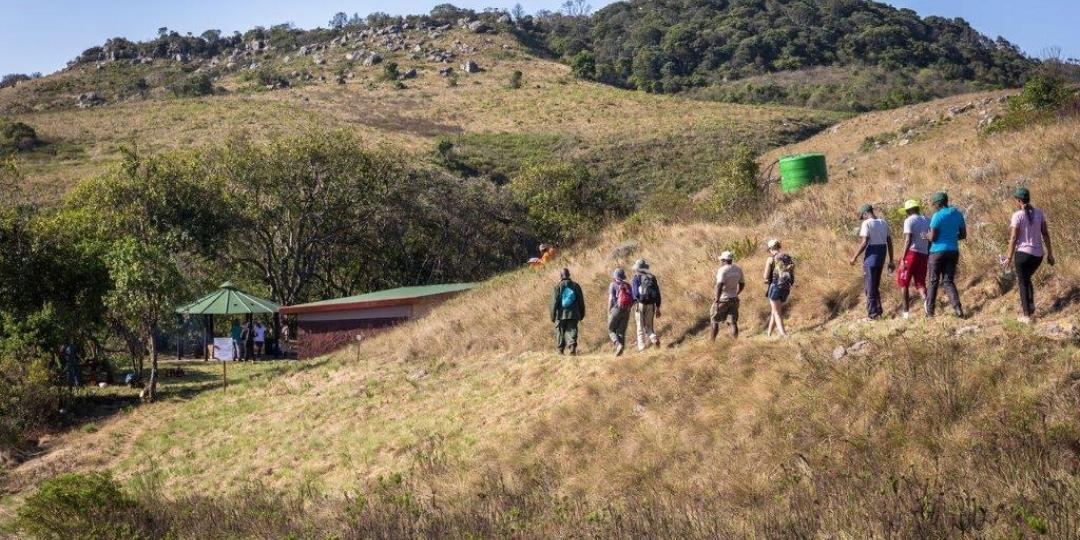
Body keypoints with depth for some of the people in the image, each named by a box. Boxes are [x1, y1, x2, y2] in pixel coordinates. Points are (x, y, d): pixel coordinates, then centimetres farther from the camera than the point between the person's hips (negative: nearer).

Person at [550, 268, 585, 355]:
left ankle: (560, 350, 15)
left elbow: (554, 303, -5)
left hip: (561, 315, -1)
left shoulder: (558, 287, -4)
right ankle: (572, 347, -17)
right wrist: (582, 314, 19)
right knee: (572, 331, 2)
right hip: (573, 315, 2)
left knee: (560, 332, 10)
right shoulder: (576, 286, 5)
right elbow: (581, 301, 10)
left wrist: (553, 315, 1)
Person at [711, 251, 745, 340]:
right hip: (734, 299, 5)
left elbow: (719, 285, -25)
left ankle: (712, 342, 15)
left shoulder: (722, 270, -15)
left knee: (715, 320, 10)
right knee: (733, 322, 3)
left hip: (722, 299, -5)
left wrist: (717, 300, -24)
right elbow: (742, 284, 17)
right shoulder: (738, 269, 6)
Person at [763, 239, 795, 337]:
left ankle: (783, 334, -16)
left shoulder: (771, 259, -8)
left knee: (777, 312, -2)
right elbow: (792, 276, 12)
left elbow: (766, 276, -6)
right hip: (786, 289, 6)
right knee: (775, 310, 20)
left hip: (775, 287, -6)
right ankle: (769, 332, 29)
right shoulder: (789, 259, 9)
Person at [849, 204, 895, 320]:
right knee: (876, 286, 19)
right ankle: (878, 310, 21)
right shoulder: (883, 223, 10)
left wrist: (854, 257, -9)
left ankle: (872, 314, 3)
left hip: (871, 257, -7)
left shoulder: (867, 223, -11)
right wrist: (891, 261, 15)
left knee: (870, 287, 1)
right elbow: (889, 243, 10)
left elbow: (864, 243, -18)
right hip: (881, 258, 7)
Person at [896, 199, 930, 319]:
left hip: (911, 253, -5)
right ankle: (926, 299, -21)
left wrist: (903, 259, -13)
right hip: (924, 255, 5)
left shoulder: (909, 220, -5)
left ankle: (906, 311, 6)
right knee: (920, 282, 10)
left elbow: (908, 241, -13)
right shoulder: (927, 221, 13)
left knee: (904, 283, 7)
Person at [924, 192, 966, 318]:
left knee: (933, 281, 6)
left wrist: (927, 235, 7)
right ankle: (958, 309, -9)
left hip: (938, 251, -5)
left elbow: (932, 237, -13)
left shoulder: (937, 216, -12)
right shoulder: (958, 214, 8)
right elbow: (963, 235, 13)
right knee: (948, 281, 8)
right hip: (953, 251, 5)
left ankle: (930, 311, 10)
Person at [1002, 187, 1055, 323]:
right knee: (1027, 278, 28)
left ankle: (1027, 316, 10)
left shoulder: (1017, 215, -12)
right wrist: (1050, 254, 12)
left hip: (1023, 253, -5)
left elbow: (1013, 238, -13)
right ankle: (1031, 308, 21)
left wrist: (1009, 258, -5)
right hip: (1038, 254, 5)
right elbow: (1046, 234, 5)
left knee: (1022, 282, 9)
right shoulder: (1039, 213, 3)